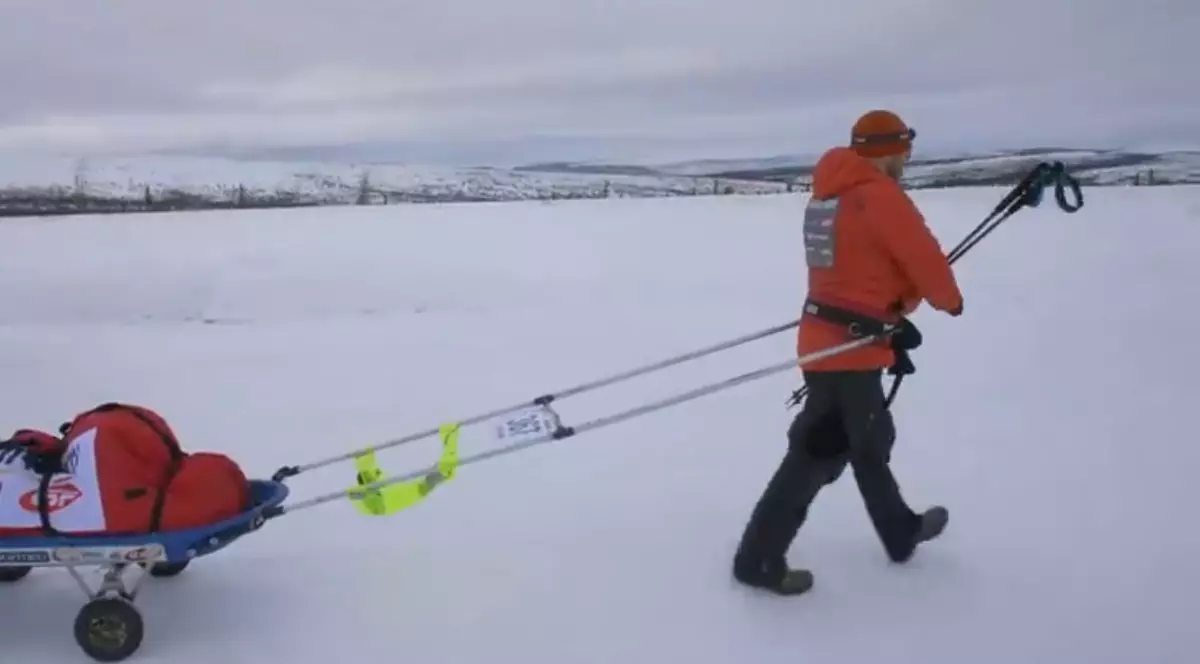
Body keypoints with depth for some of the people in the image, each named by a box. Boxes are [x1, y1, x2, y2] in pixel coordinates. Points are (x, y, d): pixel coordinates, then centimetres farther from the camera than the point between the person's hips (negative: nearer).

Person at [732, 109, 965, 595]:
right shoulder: (880, 195, -14)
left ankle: (902, 533, 39)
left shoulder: (826, 194, 13)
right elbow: (925, 260, -11)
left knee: (868, 440, 21)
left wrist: (903, 296, 6)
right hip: (849, 344, -9)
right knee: (818, 451, -1)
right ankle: (759, 559, 5)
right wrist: (950, 300, 8)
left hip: (826, 337, 9)